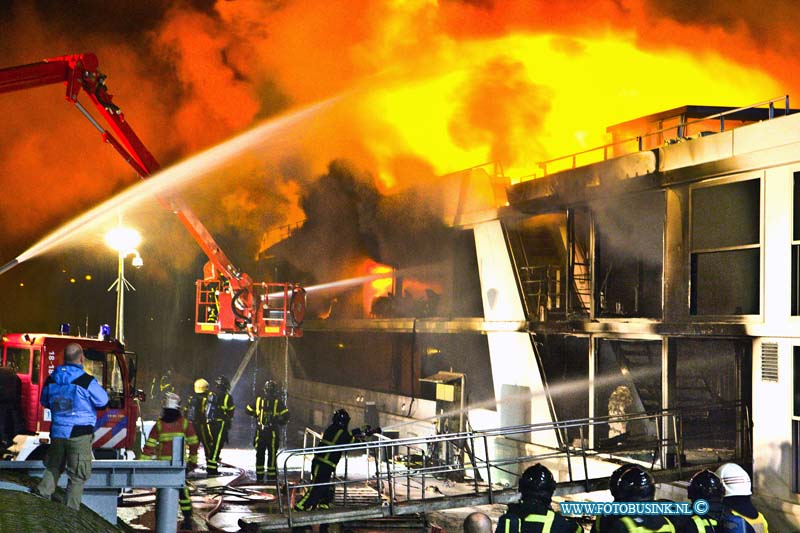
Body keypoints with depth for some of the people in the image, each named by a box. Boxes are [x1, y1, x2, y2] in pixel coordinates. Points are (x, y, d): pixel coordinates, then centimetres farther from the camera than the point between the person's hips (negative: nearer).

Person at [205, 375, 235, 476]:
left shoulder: (210, 395, 10)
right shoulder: (227, 397, -6)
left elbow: (206, 409, 14)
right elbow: (230, 413, -3)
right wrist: (229, 425, 10)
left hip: (209, 423, 6)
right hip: (220, 425, -6)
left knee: (211, 445, 16)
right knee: (217, 446, -4)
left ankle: (209, 466, 22)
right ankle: (212, 468, -8)